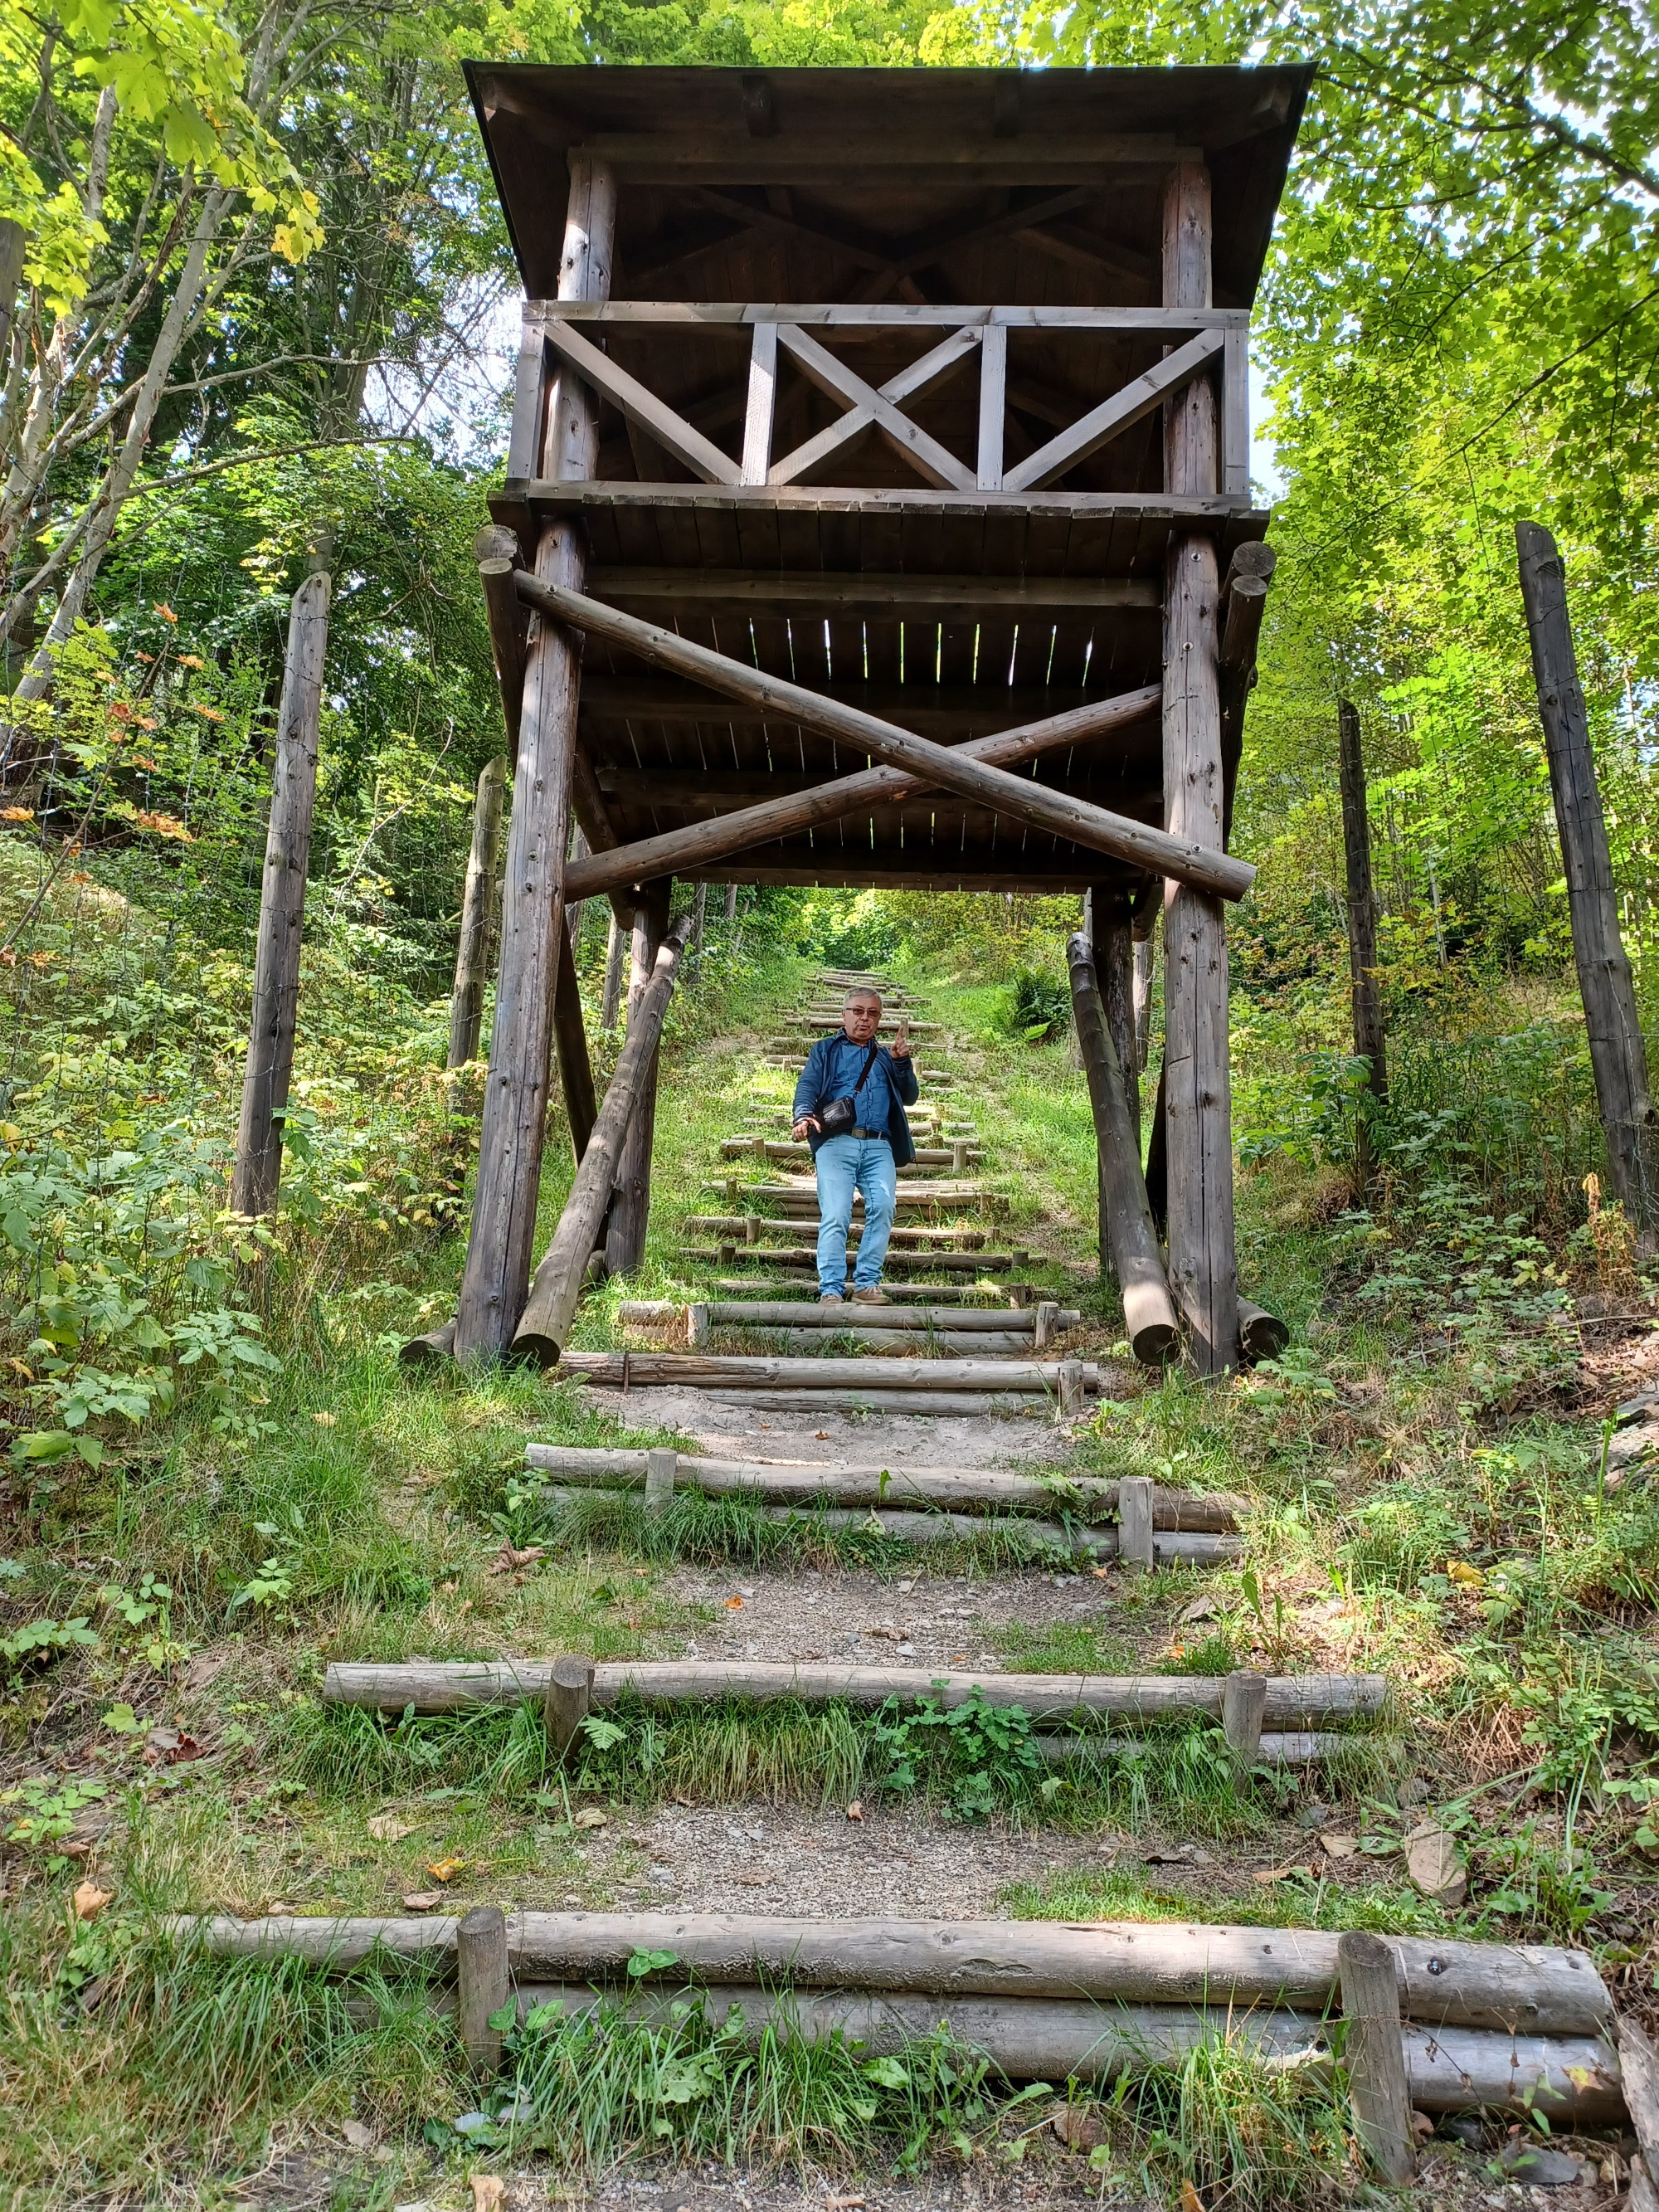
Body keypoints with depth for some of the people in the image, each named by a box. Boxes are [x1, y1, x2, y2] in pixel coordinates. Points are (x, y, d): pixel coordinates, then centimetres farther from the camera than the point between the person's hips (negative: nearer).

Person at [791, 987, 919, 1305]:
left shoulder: (885, 1057, 30)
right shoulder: (825, 1050, 21)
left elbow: (909, 1098, 21)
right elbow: (807, 1086, 5)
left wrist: (902, 1062, 5)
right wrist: (803, 1116, -16)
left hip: (879, 1147, 2)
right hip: (836, 1142, -2)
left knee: (883, 1207, -20)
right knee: (835, 1216, -15)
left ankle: (867, 1284, -14)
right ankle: (831, 1290, -16)